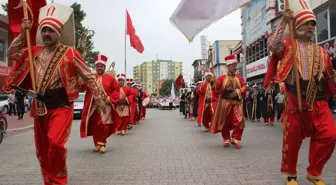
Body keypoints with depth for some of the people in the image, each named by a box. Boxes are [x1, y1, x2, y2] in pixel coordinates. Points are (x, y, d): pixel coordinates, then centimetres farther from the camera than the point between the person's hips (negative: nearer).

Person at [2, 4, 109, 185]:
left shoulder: (70, 53, -6)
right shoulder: (35, 52, 9)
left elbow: (88, 76, -3)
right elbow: (12, 54, 14)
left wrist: (99, 98, -2)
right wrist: (23, 33, 3)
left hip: (61, 106, -6)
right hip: (40, 107, 6)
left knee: (55, 142, -22)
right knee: (42, 149, 12)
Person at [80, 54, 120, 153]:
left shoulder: (110, 77, 3)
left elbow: (116, 90, 3)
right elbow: (82, 87, -4)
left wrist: (110, 99, -9)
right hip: (93, 107, 3)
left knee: (104, 126, -6)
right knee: (94, 126, 7)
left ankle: (102, 143, 7)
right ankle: (97, 144, 20)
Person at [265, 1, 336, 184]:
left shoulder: (320, 51, 16)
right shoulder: (288, 45, 3)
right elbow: (273, 46, -20)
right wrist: (283, 22, -17)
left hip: (318, 100, 4)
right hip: (295, 99, -4)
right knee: (292, 138, 4)